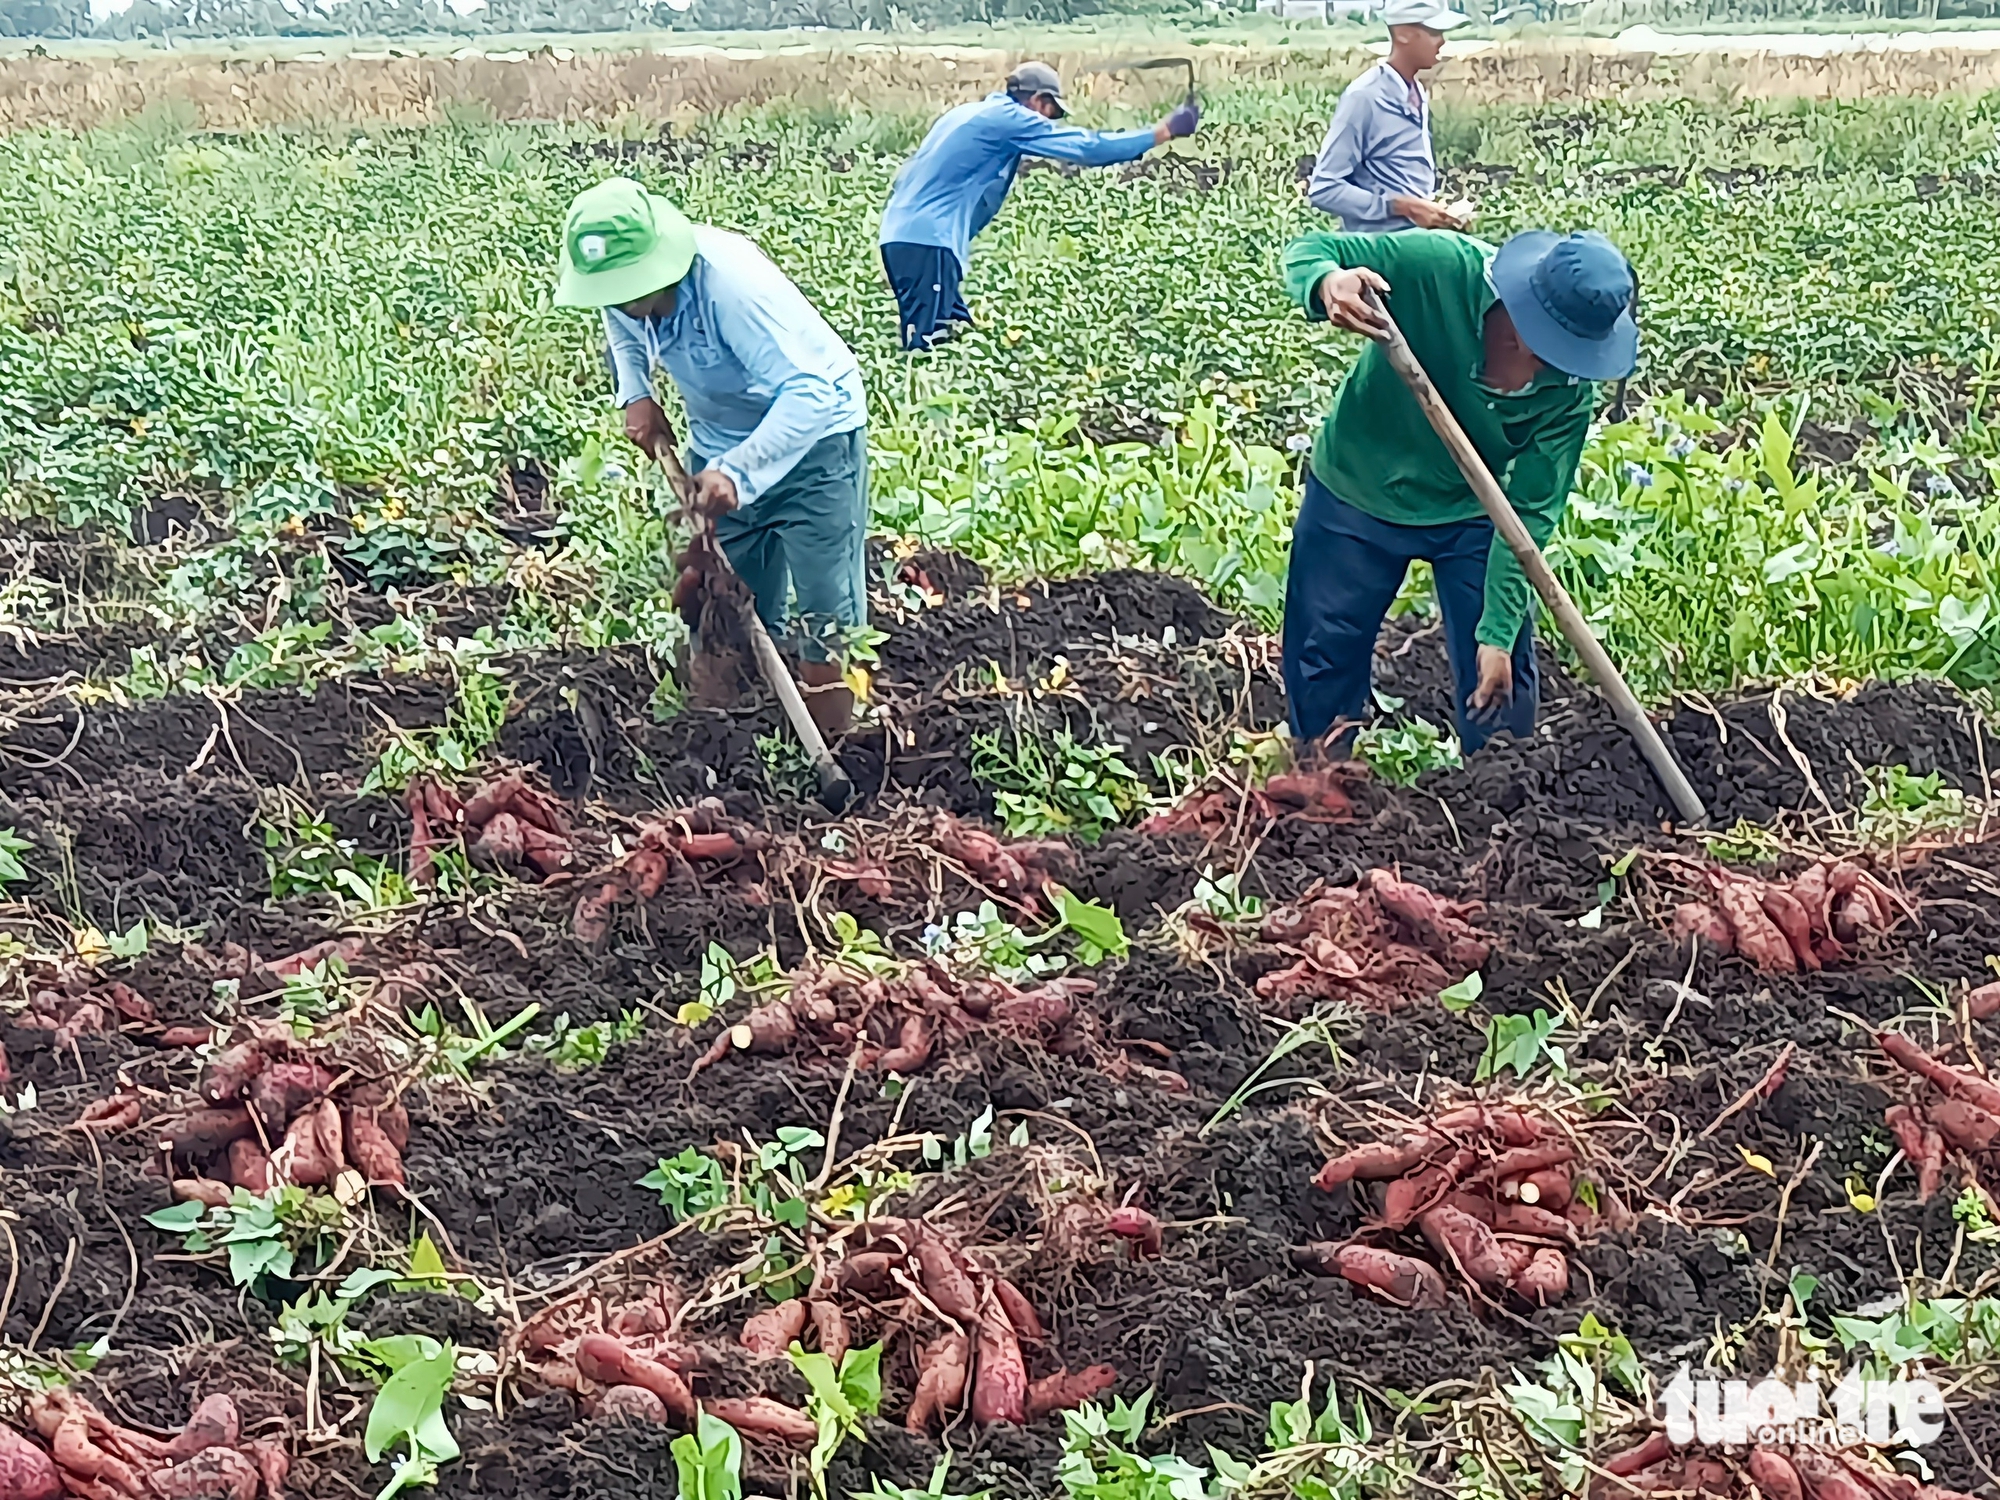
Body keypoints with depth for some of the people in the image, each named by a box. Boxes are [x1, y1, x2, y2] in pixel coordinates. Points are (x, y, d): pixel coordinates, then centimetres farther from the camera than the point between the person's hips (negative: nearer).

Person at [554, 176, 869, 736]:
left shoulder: (731, 281, -36)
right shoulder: (627, 285, -13)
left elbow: (808, 394, -42)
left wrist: (738, 472, -51)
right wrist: (636, 397, -2)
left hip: (813, 433, -7)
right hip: (721, 440, 7)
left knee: (826, 616, -8)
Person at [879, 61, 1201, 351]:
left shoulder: (972, 112, 21)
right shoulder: (1008, 117, -5)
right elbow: (1087, 146, -7)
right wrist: (1162, 132, -1)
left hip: (903, 233, 10)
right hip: (928, 241, -10)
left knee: (957, 335, 10)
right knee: (925, 349, -14)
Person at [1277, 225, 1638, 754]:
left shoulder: (1571, 387, -24)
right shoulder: (1434, 265, -31)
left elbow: (1529, 512, -21)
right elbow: (1306, 250, -23)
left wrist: (1498, 634, -27)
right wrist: (1328, 283, -49)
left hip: (1473, 514, 1)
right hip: (1357, 492, -1)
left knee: (1500, 681, 1)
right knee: (1322, 664, 7)